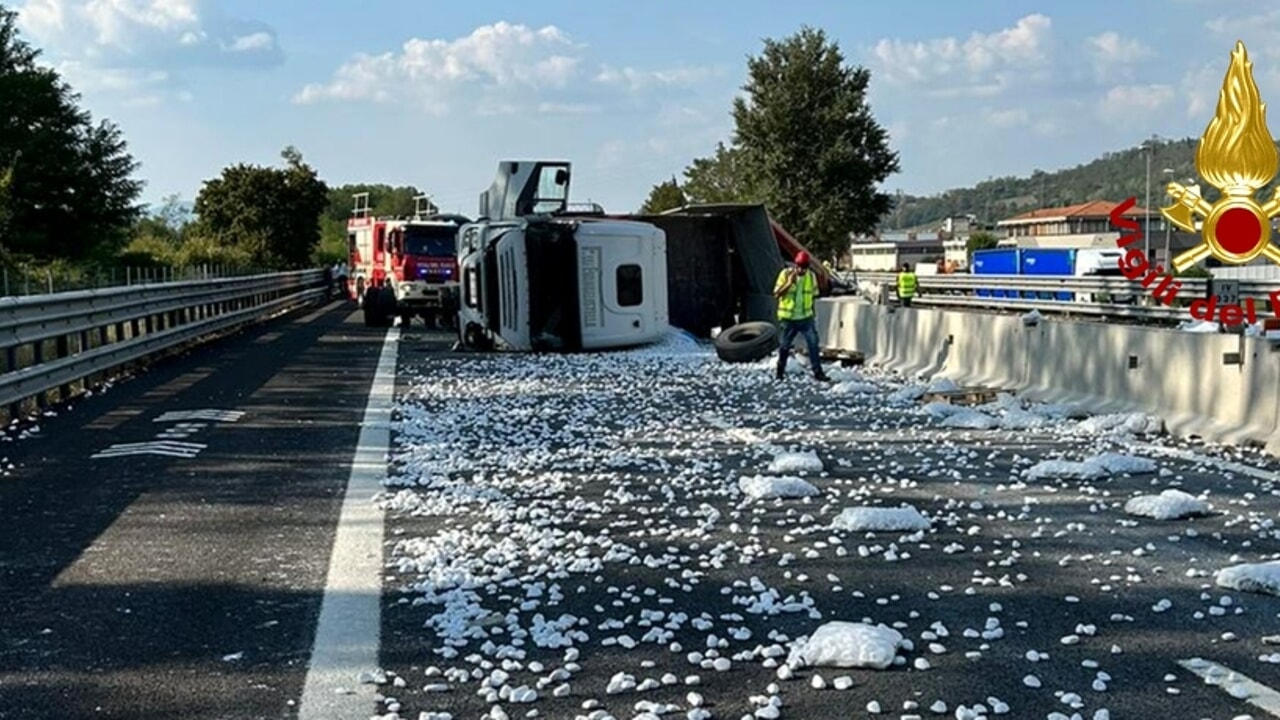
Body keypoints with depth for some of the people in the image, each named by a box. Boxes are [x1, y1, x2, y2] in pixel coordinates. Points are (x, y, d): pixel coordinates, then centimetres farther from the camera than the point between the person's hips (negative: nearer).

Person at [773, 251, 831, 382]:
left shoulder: (811, 276, -1)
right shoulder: (785, 274, -10)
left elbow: (814, 295, 12)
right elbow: (776, 293, -13)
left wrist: (811, 310, 15)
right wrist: (789, 283, -26)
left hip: (806, 317, 2)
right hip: (788, 317, -2)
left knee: (813, 343, -7)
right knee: (785, 345, 10)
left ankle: (818, 372, -2)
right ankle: (780, 371, 28)